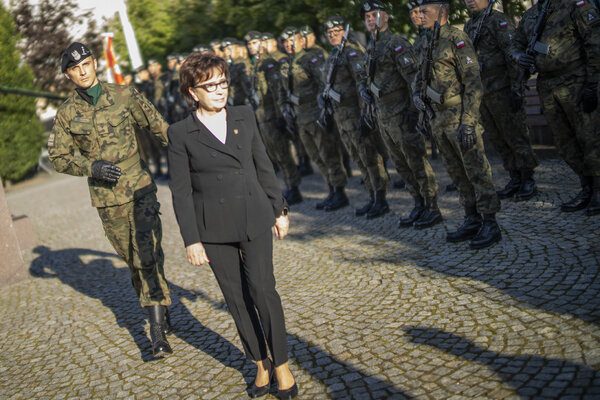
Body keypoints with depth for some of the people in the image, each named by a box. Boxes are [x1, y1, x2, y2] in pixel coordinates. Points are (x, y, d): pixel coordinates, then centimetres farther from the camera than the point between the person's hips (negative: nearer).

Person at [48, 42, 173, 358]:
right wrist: (92, 167, -15)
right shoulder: (67, 112, 0)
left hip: (139, 187, -2)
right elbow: (58, 157, 2)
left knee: (147, 253, -13)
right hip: (105, 196, 2)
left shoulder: (124, 95, -2)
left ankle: (157, 330, -8)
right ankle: (160, 308, 35)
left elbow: (158, 126, 7)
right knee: (131, 257, 13)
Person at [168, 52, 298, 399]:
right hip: (214, 228, -1)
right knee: (237, 298, 7)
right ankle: (261, 364, 24)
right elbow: (181, 191, -4)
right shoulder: (180, 134, -4)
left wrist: (279, 209, 13)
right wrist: (192, 240, -7)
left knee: (262, 289, -5)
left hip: (255, 219, 1)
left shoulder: (245, 116, 5)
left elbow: (263, 166, 12)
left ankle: (282, 364, 12)